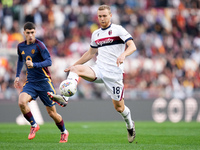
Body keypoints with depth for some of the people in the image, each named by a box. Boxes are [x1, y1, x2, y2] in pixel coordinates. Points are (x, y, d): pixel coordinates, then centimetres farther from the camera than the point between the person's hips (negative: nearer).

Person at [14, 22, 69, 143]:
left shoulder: (39, 45, -13)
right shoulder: (21, 46, 6)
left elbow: (49, 61, -21)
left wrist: (34, 64, -33)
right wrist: (17, 76, 21)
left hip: (44, 81, -4)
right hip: (30, 82, 4)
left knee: (52, 112, 2)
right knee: (21, 102, -25)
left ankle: (64, 132, 29)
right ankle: (34, 126, -2)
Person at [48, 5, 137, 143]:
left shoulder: (118, 30, -3)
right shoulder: (96, 34, 15)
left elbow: (132, 46, -13)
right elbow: (91, 53, 28)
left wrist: (123, 54, -34)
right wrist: (73, 65, 25)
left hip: (114, 73, -5)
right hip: (99, 69, 5)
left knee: (119, 107, 0)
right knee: (76, 69, -24)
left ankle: (130, 125, 31)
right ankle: (65, 98, -39)